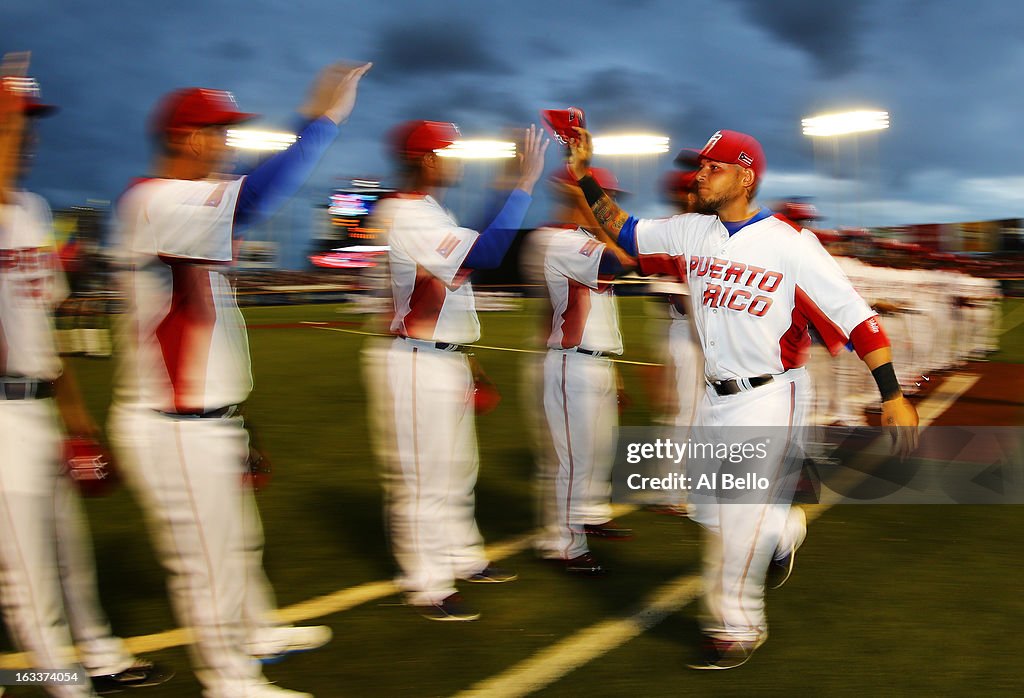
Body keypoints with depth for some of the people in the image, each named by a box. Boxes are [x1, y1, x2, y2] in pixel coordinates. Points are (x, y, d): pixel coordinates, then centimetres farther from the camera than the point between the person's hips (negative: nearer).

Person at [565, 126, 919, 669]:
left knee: (739, 517, -2)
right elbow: (623, 231, 14)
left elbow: (855, 316, -15)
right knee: (708, 510, 16)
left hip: (768, 398, -6)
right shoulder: (690, 233, 3)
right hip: (715, 399, 6)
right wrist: (583, 173, 5)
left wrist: (893, 396, -21)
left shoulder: (791, 244, -15)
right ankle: (783, 532, 45)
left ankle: (736, 629, 18)